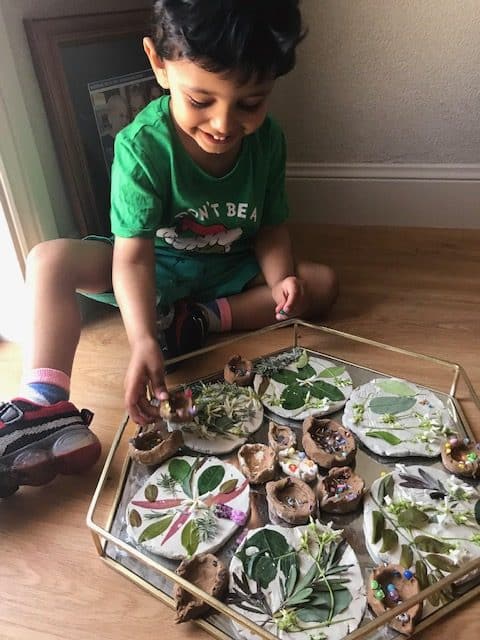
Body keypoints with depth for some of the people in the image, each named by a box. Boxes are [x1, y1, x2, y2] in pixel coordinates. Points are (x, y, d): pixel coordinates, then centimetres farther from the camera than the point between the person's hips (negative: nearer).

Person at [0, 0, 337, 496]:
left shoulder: (266, 140, -15)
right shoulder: (141, 146, -27)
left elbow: (270, 228, -5)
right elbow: (134, 256, -31)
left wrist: (282, 279, -24)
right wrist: (143, 339, -44)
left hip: (231, 270, 3)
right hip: (159, 269, -3)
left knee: (322, 283, -14)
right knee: (49, 260, -26)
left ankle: (199, 321, -23)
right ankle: (48, 408, -39)